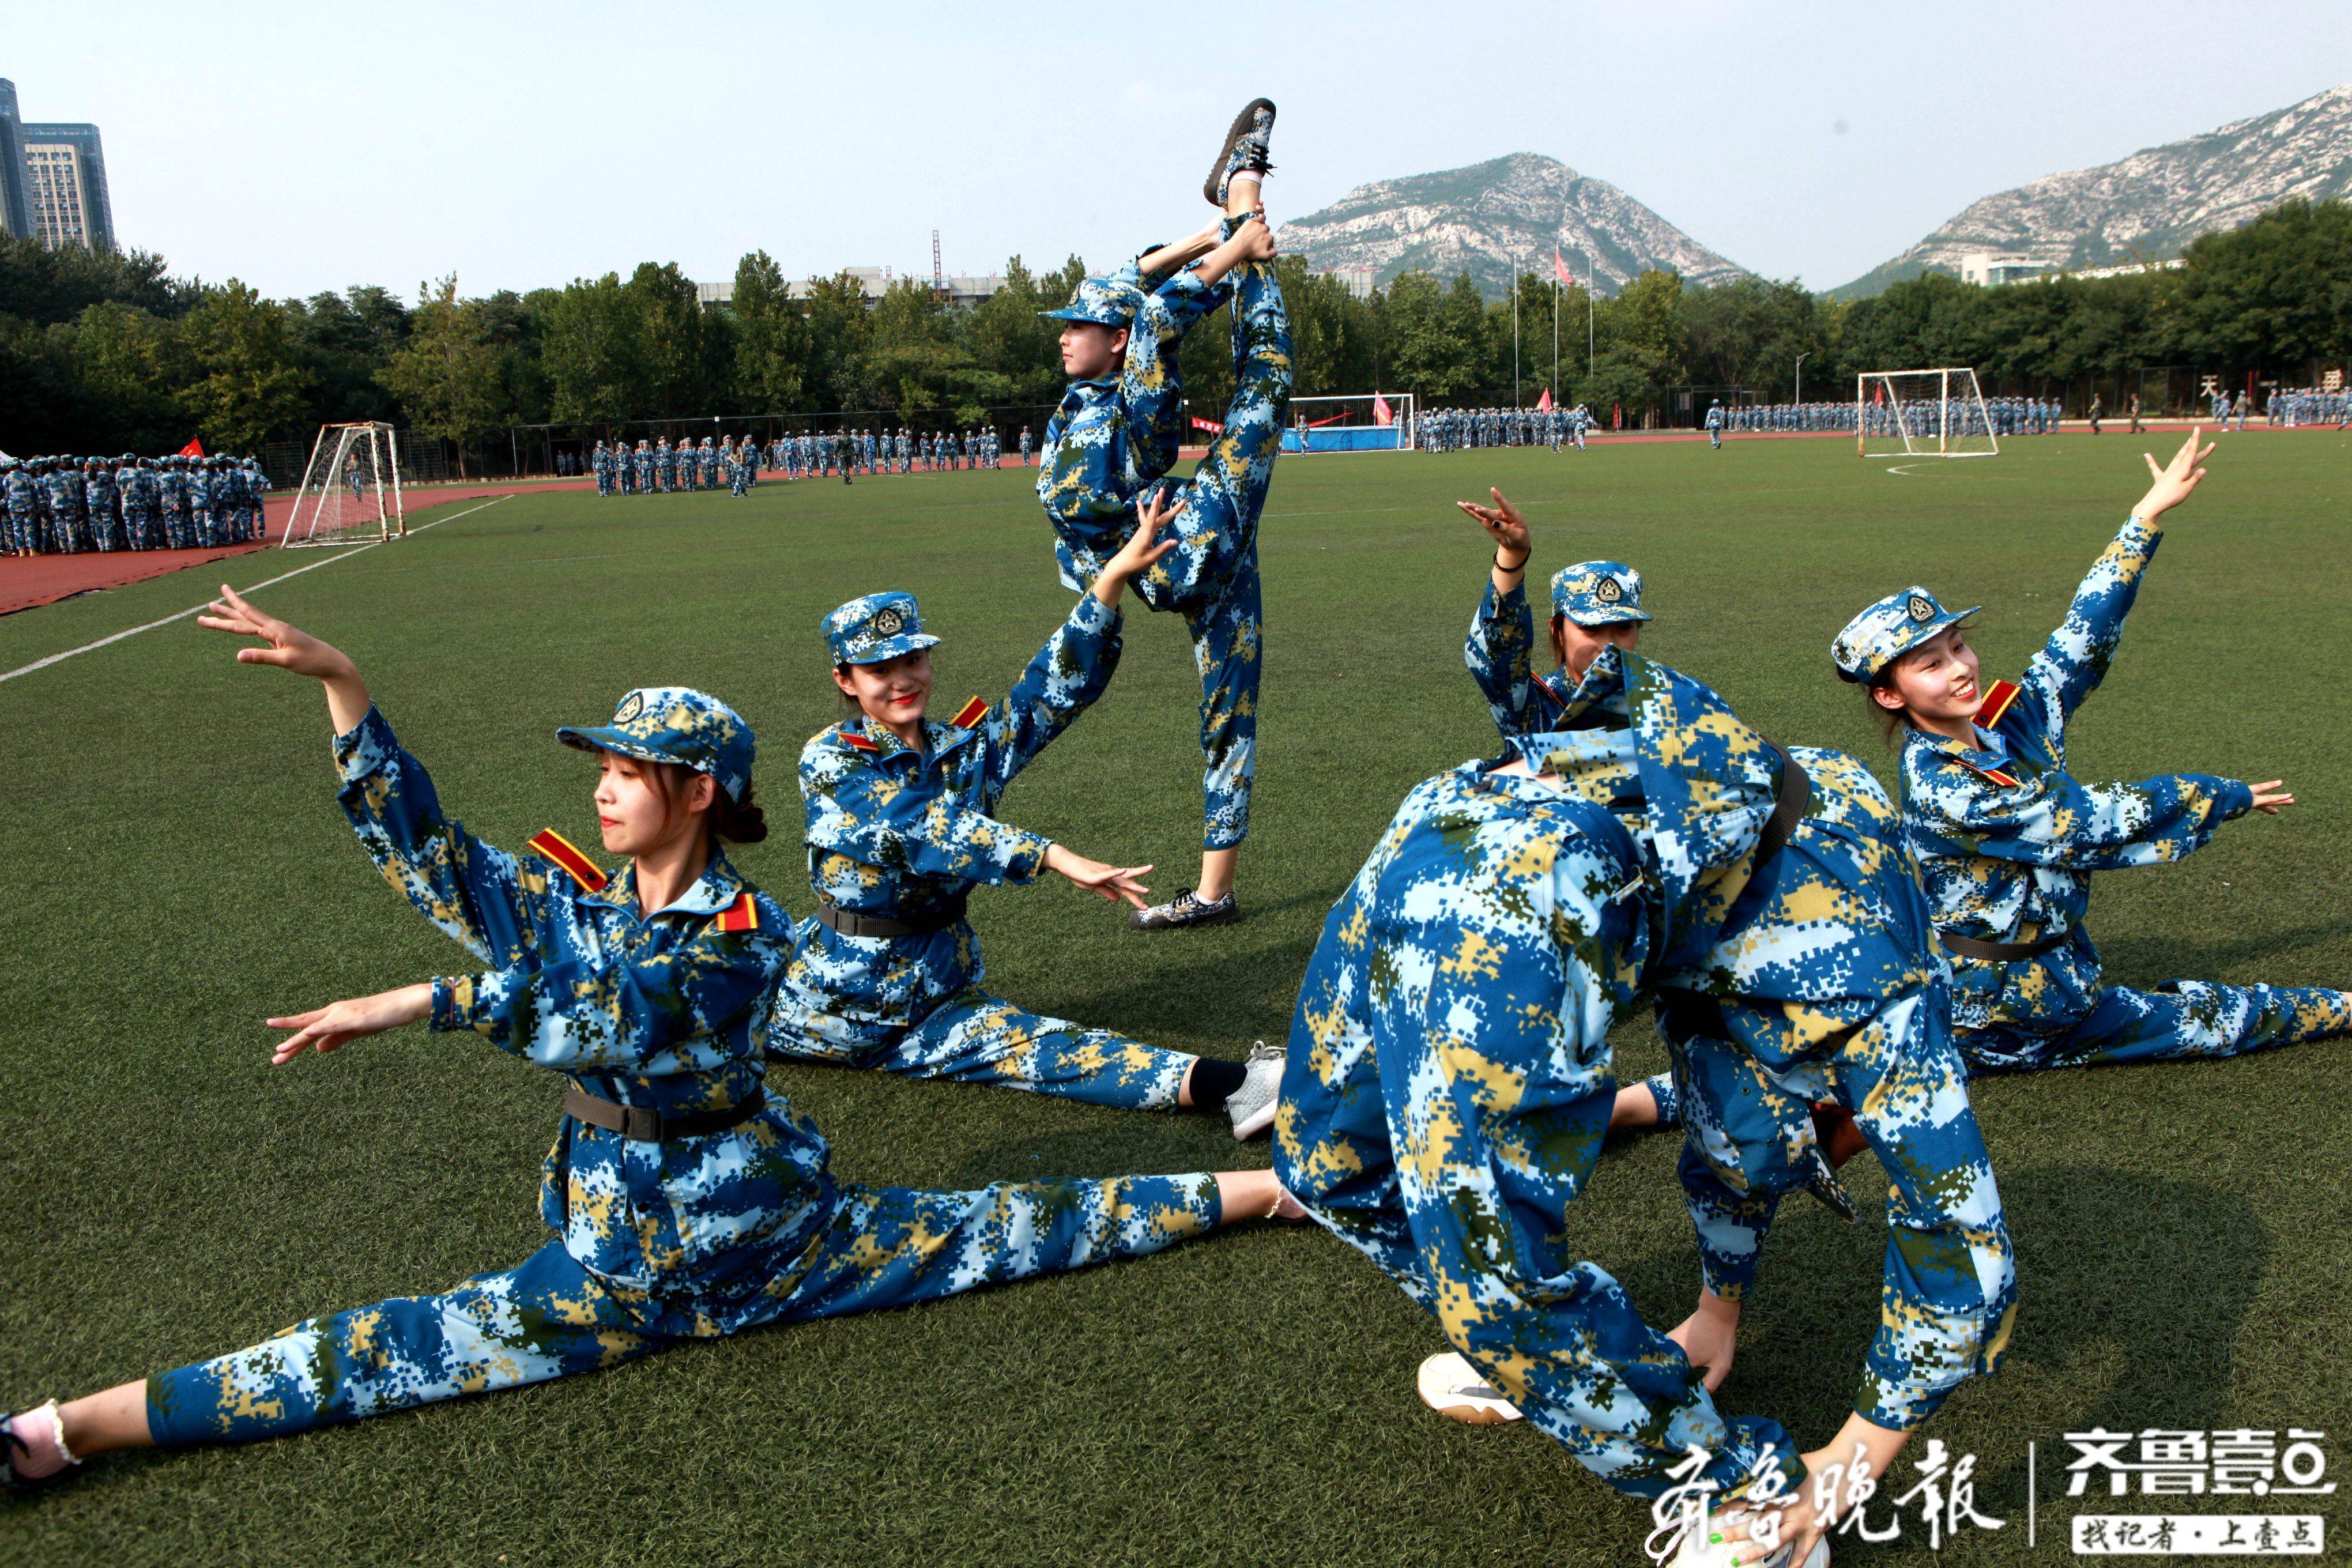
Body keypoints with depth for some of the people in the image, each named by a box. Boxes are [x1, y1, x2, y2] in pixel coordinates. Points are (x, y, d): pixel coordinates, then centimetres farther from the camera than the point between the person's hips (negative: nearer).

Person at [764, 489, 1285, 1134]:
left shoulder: (971, 750, 3)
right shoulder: (829, 762, -10)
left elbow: (1055, 688, -8)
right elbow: (920, 832, -25)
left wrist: (1111, 580, -18)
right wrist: (1052, 856, -34)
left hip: (933, 1003, 2)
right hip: (827, 1000, -1)